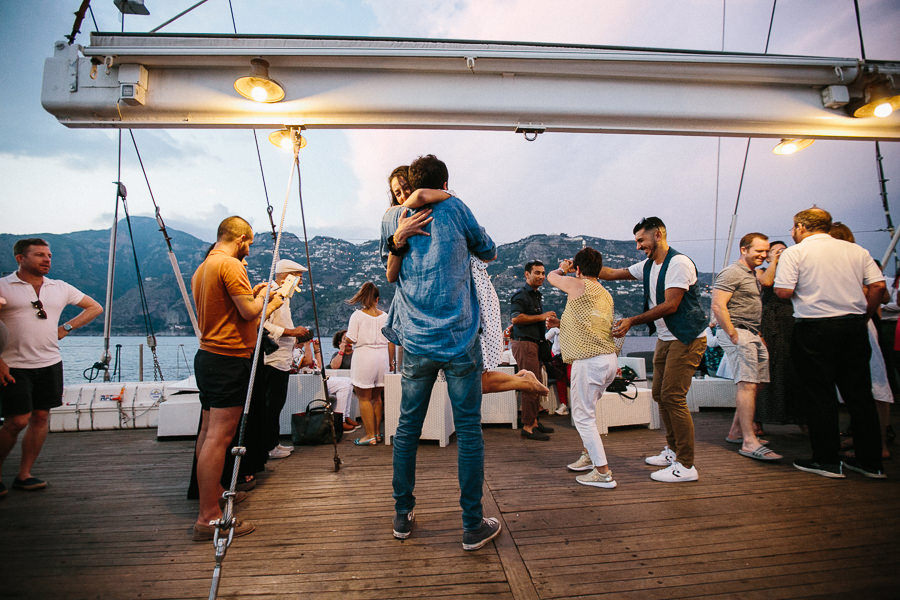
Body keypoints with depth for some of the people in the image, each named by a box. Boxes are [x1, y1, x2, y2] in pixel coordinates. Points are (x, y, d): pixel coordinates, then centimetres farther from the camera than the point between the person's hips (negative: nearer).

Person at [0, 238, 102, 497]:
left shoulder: (60, 288, 10)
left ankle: (24, 475, 17)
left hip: (50, 363, 4)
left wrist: (67, 327, 7)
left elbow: (95, 307, 20)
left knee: (40, 417, 5)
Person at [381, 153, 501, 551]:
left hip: (415, 343, 3)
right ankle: (473, 525, 16)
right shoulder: (455, 209, 2)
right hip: (459, 340, -2)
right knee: (468, 431, 6)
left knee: (407, 428, 14)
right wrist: (487, 250, 34)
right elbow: (489, 252, 15)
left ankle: (402, 516, 28)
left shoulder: (392, 217, 9)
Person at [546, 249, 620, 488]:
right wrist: (561, 323, 33)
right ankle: (589, 455, 35)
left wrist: (563, 269, 30)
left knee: (583, 416, 1)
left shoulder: (577, 285, -8)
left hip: (589, 362, -9)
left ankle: (603, 472, 4)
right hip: (610, 360, 9)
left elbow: (551, 276, 11)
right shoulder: (606, 295, 15)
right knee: (587, 409, 24)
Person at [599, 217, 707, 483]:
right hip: (665, 339, 9)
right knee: (660, 394, 12)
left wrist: (632, 321, -20)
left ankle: (686, 466, -1)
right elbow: (612, 273, 17)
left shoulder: (679, 263, -15)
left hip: (686, 339, -9)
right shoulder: (648, 267, 12)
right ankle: (673, 450, 28)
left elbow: (670, 306, -21)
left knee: (673, 397, -11)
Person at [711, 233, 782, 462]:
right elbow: (718, 306, -18)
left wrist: (758, 335, 16)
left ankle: (736, 432, 21)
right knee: (747, 384, -14)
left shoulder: (752, 274, 22)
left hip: (752, 335, 10)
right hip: (738, 333, -10)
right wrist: (734, 336, -20)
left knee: (752, 384, 11)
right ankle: (749, 442, -13)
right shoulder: (732, 272, -9)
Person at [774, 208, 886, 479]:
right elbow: (878, 286, 4)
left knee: (819, 395, 2)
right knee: (859, 393, 12)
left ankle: (827, 460, 9)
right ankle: (871, 461, 20)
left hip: (815, 327, -5)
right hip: (854, 327, 5)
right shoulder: (856, 250, 11)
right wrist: (863, 316, 14)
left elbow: (783, 291, -13)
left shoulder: (794, 253, -4)